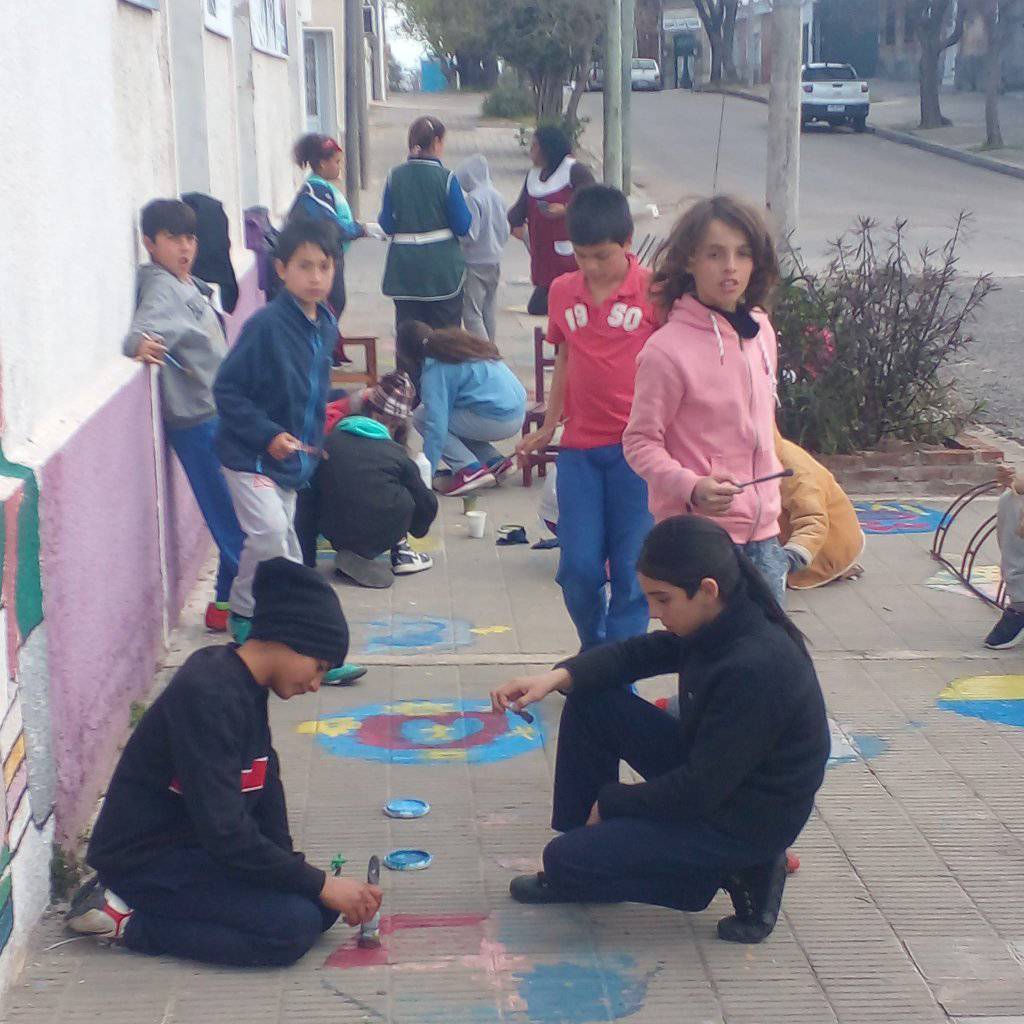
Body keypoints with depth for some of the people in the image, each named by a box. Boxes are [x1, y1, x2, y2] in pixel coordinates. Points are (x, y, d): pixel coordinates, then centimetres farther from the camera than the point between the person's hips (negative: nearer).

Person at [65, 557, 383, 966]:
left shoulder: (246, 687, 6)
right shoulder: (208, 696, -25)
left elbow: (264, 788, 11)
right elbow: (225, 835, -27)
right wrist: (320, 884, -20)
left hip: (194, 844, 10)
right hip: (145, 859, -10)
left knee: (324, 905, -1)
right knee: (295, 925, -23)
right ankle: (129, 920, -10)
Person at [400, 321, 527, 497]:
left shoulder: (435, 369, -10)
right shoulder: (459, 342, 15)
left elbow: (436, 424, -15)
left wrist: (426, 474, -10)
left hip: (497, 421, -9)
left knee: (421, 417, -1)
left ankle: (470, 470, -9)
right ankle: (494, 460, 13)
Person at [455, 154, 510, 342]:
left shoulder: (473, 198, -18)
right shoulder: (497, 196, 6)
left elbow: (470, 235, -20)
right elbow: (505, 231, 11)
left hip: (476, 263, -8)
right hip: (495, 261, 8)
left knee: (471, 313, -4)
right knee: (489, 310, 16)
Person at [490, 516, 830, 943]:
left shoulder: (755, 669, -32)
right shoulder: (720, 627, -5)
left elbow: (698, 792, -26)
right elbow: (639, 653, 6)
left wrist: (609, 801, -11)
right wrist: (557, 677, -12)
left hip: (748, 822, -9)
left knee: (564, 860, -11)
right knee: (589, 702, 2)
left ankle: (736, 874, -2)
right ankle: (580, 869, 13)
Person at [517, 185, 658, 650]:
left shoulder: (654, 291, -5)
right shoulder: (563, 291, 8)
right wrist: (549, 425, 20)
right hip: (579, 447, 3)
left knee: (630, 568, 0)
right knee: (578, 568, 3)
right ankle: (594, 652, 27)